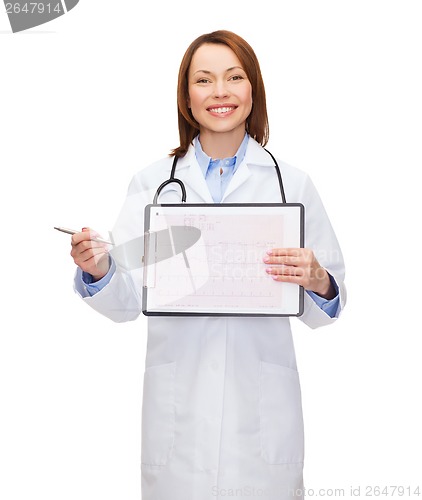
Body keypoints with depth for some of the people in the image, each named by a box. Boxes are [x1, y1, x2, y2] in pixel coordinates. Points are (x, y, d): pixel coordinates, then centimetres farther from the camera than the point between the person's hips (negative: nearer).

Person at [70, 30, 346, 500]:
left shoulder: (293, 183, 2)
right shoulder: (152, 182, 4)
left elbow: (322, 309, 2)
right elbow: (129, 299, 0)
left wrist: (317, 281, -19)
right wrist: (99, 270, -20)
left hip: (262, 405, 0)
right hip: (178, 406, 1)